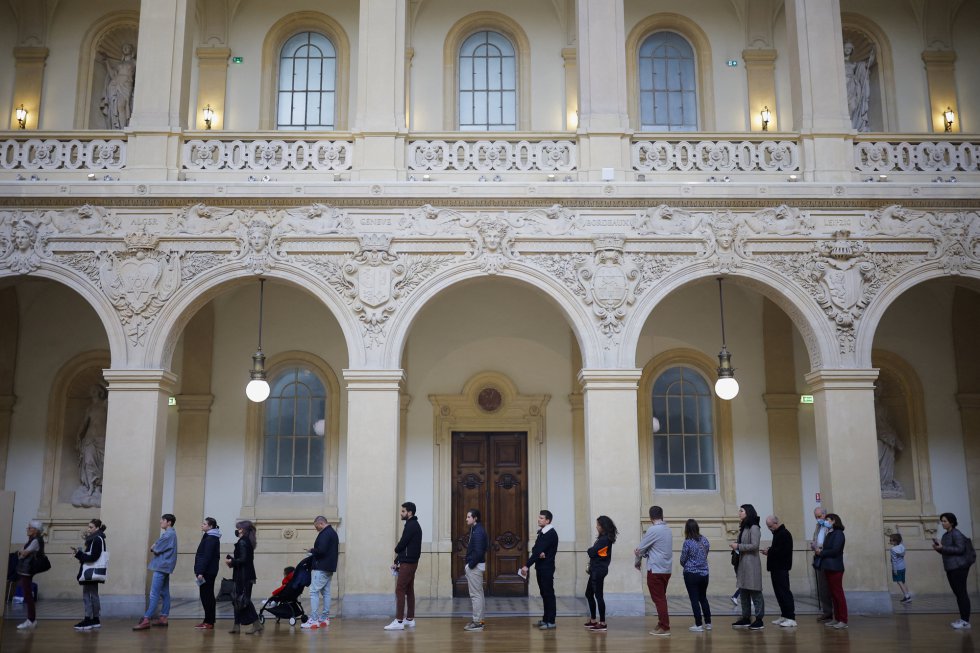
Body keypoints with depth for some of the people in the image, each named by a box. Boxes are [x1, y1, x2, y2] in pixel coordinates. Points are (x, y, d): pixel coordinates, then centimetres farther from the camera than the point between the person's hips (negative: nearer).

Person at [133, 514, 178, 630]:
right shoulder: (171, 533, 17)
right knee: (164, 593, 10)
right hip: (165, 567, 10)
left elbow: (156, 549, -16)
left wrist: (153, 547, 4)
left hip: (161, 567, -10)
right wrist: (155, 547, -3)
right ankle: (163, 618, 13)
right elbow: (155, 547, 17)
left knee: (154, 594, -12)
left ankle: (146, 620, -15)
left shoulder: (168, 534, -15)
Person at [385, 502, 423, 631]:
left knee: (400, 590, -10)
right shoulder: (413, 525, 17)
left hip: (408, 563, -10)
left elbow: (402, 544, -18)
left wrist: (396, 549, 5)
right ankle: (410, 619, 16)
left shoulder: (411, 526, -15)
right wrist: (397, 562, 13)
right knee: (409, 590, 12)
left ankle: (399, 621, -12)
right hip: (410, 562, 10)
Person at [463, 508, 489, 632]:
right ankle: (478, 620, 23)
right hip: (475, 566, 11)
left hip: (475, 566, -11)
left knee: (475, 594, -5)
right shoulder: (475, 529, 12)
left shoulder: (478, 532, -19)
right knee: (477, 594, 15)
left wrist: (471, 565, -17)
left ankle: (477, 622, -1)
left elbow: (478, 552, -25)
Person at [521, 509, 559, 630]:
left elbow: (539, 550, -22)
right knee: (544, 593, 13)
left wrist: (527, 565, -26)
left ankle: (551, 621, -1)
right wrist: (539, 553, -19)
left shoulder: (551, 534, -15)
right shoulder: (541, 532, 12)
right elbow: (535, 549, 6)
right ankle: (546, 619, 20)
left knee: (548, 594, -5)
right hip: (540, 567, 8)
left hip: (547, 568, -8)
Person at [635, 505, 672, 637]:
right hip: (666, 569, 8)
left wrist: (637, 561, 12)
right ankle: (662, 624, 21)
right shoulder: (667, 529, 10)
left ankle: (664, 628, -2)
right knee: (661, 598, 16)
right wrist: (643, 553, -4)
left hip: (655, 570, -8)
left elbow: (641, 548, -5)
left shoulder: (653, 530, -14)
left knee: (659, 599, -2)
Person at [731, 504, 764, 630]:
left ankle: (759, 620, -1)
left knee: (755, 592, -5)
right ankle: (746, 619, 19)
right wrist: (735, 545, 6)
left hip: (751, 564, -9)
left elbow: (754, 545, -18)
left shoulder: (754, 528, -10)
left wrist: (738, 546, -16)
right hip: (742, 563, 9)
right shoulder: (743, 528, 16)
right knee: (744, 592, 12)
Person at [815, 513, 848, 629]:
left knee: (838, 593, -6)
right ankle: (837, 618, 15)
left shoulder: (838, 533, -10)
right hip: (828, 567, 9)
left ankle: (843, 620, -3)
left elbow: (835, 550, -18)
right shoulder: (830, 534, 16)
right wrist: (820, 551, -3)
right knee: (833, 593, 10)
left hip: (835, 568, -9)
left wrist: (821, 553, -8)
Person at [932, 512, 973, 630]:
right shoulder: (945, 535, 15)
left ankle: (966, 622, -5)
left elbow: (960, 549, -19)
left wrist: (943, 547, -19)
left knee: (962, 593, -7)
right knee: (957, 593, 12)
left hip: (959, 568, -9)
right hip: (950, 568, 9)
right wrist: (938, 548, 2)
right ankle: (962, 619, 18)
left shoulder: (956, 534, -11)